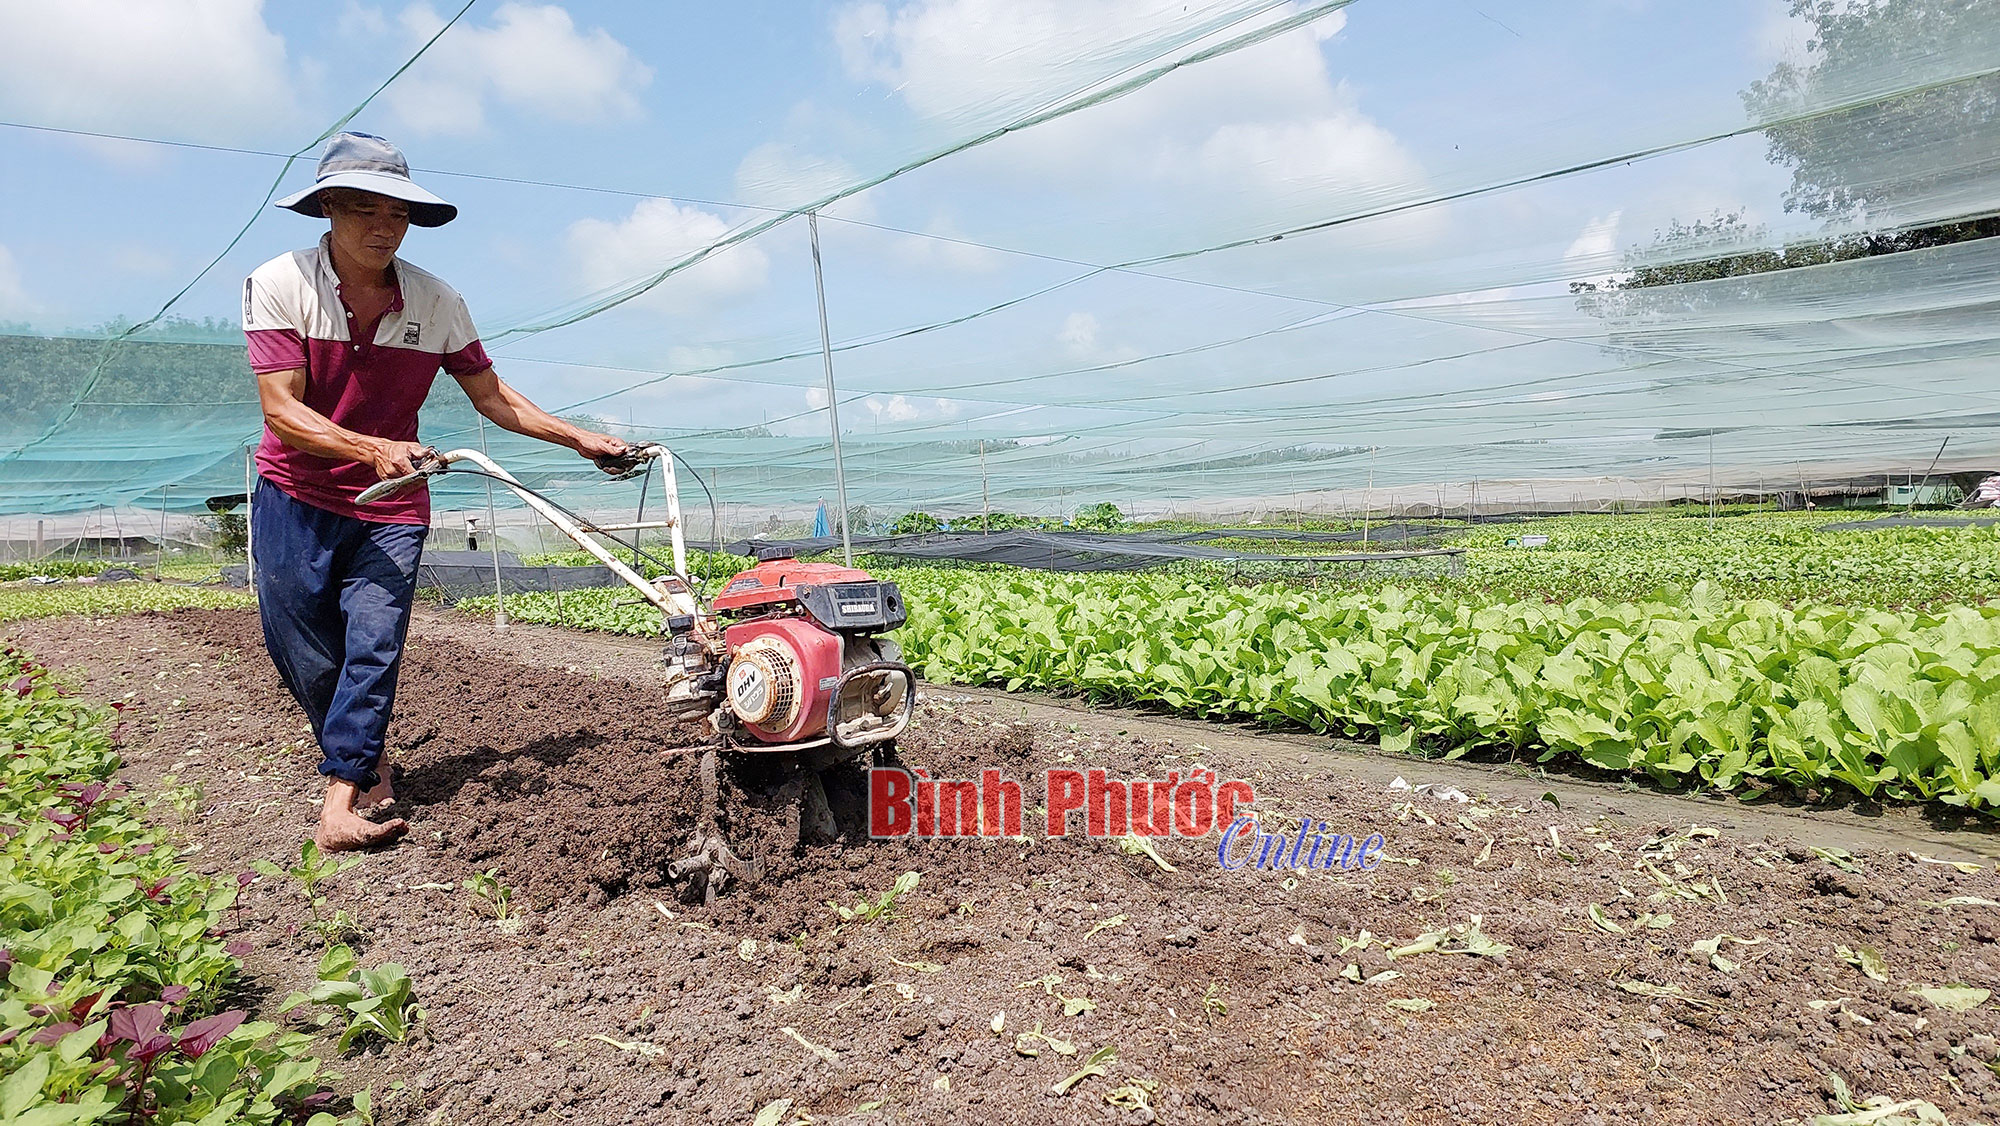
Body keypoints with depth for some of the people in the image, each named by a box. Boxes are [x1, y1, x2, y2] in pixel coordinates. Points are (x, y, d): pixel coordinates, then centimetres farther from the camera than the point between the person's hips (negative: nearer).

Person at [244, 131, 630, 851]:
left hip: (391, 507, 1)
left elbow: (493, 397, 7)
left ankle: (342, 798, -5)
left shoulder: (437, 304, -4)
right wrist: (375, 450, -34)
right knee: (304, 654, 5)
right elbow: (282, 410, -18)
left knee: (373, 648, -10)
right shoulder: (278, 285, -11)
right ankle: (366, 766, 27)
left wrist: (581, 439, -1)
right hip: (295, 498, -1)